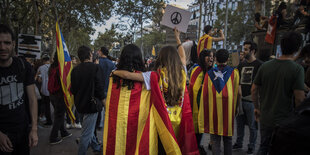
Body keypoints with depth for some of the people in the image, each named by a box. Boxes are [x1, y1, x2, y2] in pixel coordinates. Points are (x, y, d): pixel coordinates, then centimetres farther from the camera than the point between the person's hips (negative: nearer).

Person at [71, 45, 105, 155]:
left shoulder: (75, 70, 3)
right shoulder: (95, 68, -15)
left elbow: (73, 89, 9)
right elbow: (100, 88, -16)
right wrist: (105, 103, -6)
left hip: (80, 105, 8)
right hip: (91, 104, -7)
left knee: (88, 128, 24)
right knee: (87, 133, 1)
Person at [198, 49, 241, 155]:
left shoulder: (209, 73, 0)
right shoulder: (234, 72, -1)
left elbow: (204, 93, 0)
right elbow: (238, 92, -3)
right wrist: (236, 106, 11)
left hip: (213, 109, 0)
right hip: (228, 109, 0)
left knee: (215, 139, 6)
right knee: (228, 139, 15)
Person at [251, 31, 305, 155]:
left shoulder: (265, 66, -3)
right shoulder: (297, 69, -15)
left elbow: (254, 90, 2)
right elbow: (299, 98, -17)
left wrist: (257, 108, 15)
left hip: (265, 118, 3)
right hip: (285, 120, -3)